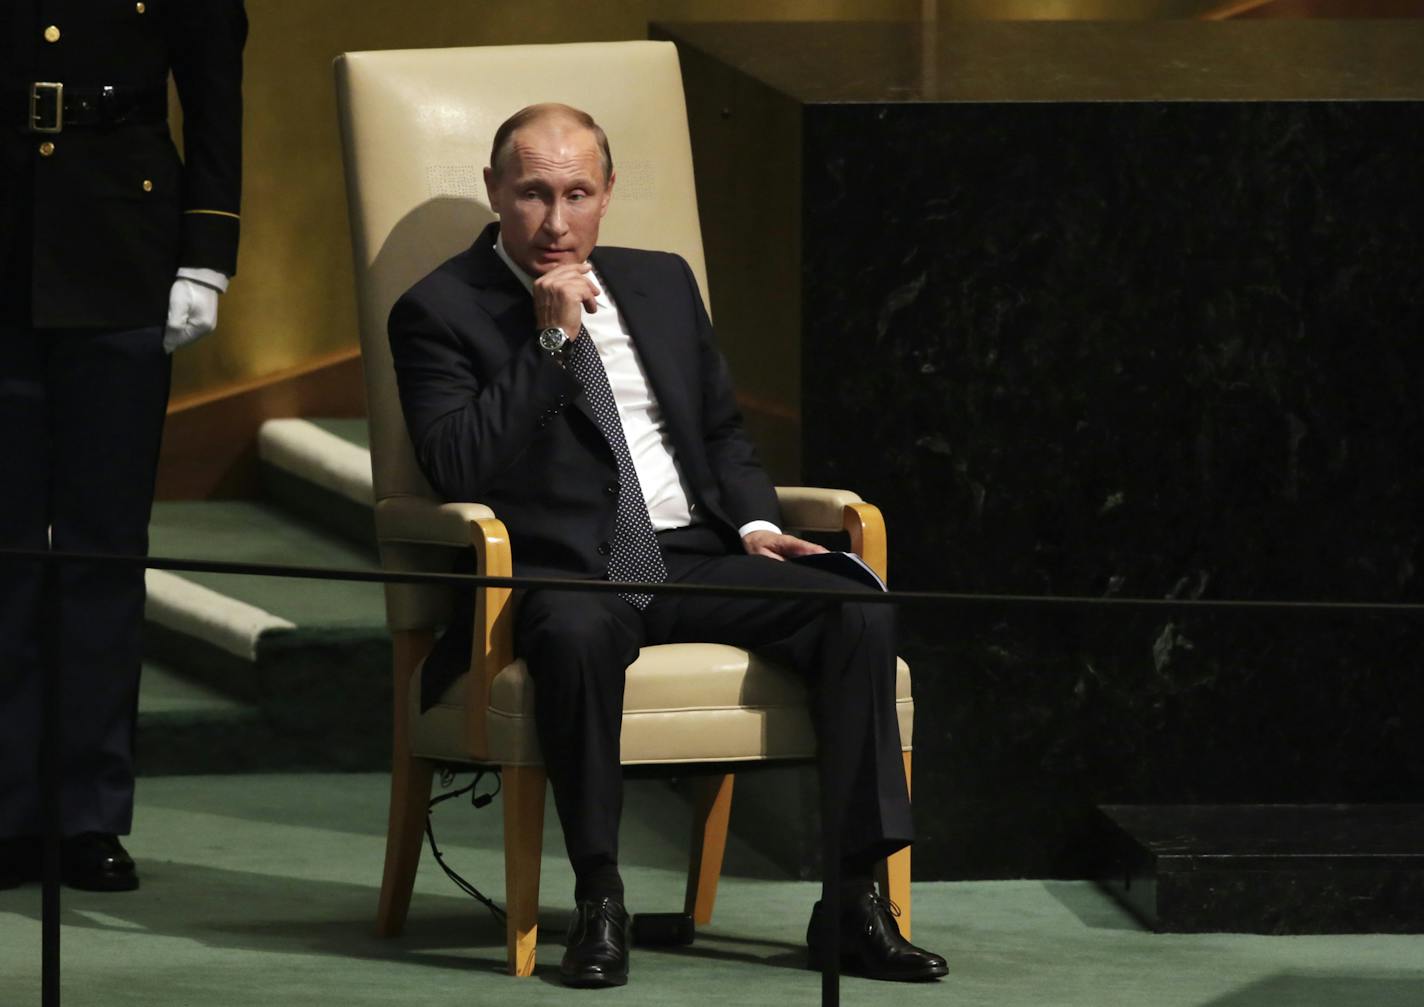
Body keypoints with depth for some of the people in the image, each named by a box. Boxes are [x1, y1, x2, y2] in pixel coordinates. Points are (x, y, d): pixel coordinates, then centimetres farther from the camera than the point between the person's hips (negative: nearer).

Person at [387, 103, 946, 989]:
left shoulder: (662, 284, 20)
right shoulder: (440, 312, 2)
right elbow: (458, 468, -11)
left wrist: (755, 523, 7)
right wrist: (550, 340, -13)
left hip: (693, 558, 5)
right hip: (565, 573, -5)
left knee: (858, 611, -20)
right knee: (577, 631, -41)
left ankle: (858, 897, -20)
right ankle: (598, 899, -28)